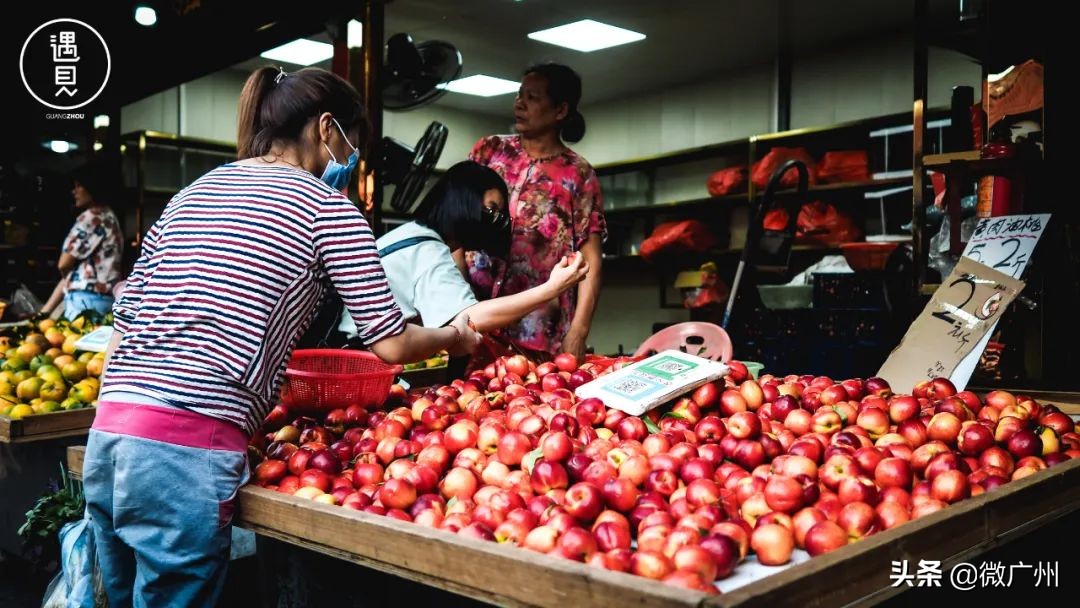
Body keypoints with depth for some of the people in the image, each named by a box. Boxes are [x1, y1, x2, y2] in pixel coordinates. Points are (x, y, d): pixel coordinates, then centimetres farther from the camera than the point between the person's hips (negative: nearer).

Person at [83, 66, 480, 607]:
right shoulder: (327, 208, 0)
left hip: (107, 433, 7)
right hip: (187, 453, -7)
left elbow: (123, 327, 18)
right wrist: (452, 337, 19)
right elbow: (389, 344, 0)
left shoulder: (188, 195, 18)